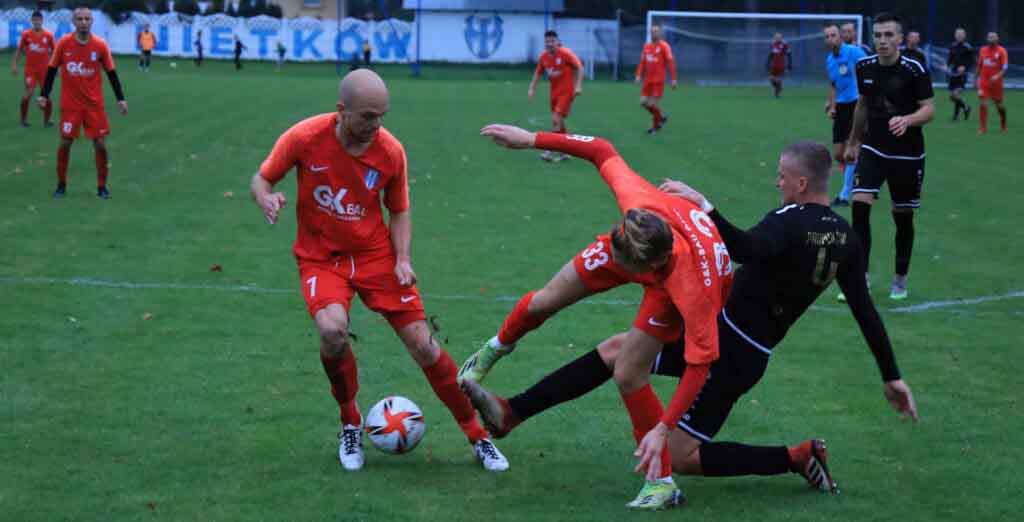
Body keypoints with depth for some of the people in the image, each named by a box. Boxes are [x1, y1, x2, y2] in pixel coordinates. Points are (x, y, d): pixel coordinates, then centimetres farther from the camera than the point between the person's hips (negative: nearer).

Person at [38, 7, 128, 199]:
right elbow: (52, 69, 3)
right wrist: (44, 95, 1)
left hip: (94, 103, 0)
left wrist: (120, 99, 0)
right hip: (70, 103, 0)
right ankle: (61, 185, 15)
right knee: (65, 142, 0)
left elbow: (111, 73, 2)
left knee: (100, 143, -2)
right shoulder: (63, 43, -6)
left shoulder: (100, 45, -6)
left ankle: (102, 186, 10)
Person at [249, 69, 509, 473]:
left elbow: (400, 211, 4)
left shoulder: (391, 151, -11)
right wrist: (266, 199, -26)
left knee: (423, 345, -4)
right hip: (321, 256, -1)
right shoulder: (305, 138, -16)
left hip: (375, 254, 1)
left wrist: (402, 259, -11)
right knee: (332, 331, -29)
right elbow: (261, 179, -2)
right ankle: (350, 425, -1)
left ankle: (477, 436, 14)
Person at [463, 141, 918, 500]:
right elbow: (866, 313, 7)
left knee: (679, 457, -4)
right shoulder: (846, 238, 6)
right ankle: (509, 413, 7)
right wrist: (892, 377, 12)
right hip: (750, 352, 9)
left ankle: (798, 458, 2)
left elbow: (748, 249, -41)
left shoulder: (792, 222, -19)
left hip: (728, 349, -9)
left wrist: (705, 207, -43)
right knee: (615, 349, 9)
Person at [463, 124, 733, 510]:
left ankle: (661, 482, 5)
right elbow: (603, 152, -25)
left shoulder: (694, 289, -47)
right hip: (644, 247, 5)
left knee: (628, 374, -15)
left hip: (675, 285, -4)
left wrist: (662, 430, -40)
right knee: (546, 301, 12)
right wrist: (533, 140, -22)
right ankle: (496, 349, 49)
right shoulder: (639, 205, -42)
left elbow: (699, 364, -39)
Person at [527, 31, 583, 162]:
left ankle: (552, 150, -14)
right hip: (554, 92, 7)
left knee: (556, 119, -17)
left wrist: (578, 86, -20)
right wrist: (531, 89, 5)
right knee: (559, 121, 12)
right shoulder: (544, 56, 3)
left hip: (567, 91, -7)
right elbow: (538, 73, 14)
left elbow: (579, 67, -13)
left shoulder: (565, 53, -14)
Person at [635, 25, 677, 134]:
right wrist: (638, 75, 2)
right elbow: (642, 62, 15)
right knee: (643, 102, 3)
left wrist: (673, 79, -16)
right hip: (648, 79, 6)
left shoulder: (664, 46, -8)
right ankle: (661, 117, 24)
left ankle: (655, 125, 11)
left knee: (652, 104, -9)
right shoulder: (647, 46, 10)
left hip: (659, 81, -6)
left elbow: (670, 62, -11)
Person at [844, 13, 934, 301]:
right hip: (873, 150, 3)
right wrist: (853, 142, 22)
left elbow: (929, 109, -14)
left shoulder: (914, 70, -13)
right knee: (860, 206, -15)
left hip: (907, 155, -3)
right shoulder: (864, 67, 0)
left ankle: (900, 282, 25)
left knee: (903, 217, 7)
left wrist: (906, 120, -34)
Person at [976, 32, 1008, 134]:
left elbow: (1005, 67, -13)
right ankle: (983, 128, -6)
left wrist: (998, 76, -28)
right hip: (984, 82, 2)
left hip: (996, 82, -2)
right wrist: (977, 78, 15)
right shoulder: (983, 50, 7)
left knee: (999, 104, 8)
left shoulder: (1001, 51, -6)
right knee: (983, 103, -10)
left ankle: (1003, 126, 30)